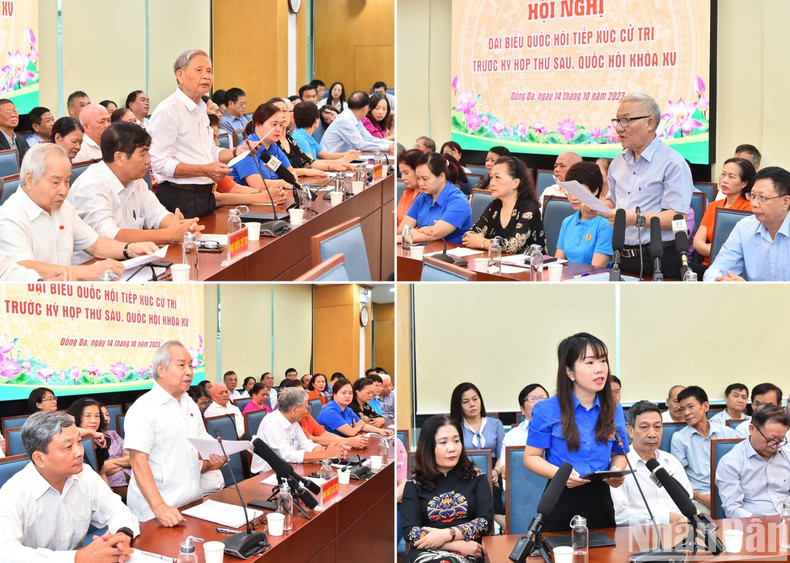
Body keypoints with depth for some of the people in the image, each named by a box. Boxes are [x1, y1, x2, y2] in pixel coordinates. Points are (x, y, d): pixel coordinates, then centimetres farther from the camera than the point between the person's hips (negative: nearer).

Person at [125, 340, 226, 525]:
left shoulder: (190, 405, 15)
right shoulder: (143, 408, -8)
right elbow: (138, 460, -17)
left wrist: (213, 460, -2)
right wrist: (159, 506, -26)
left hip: (193, 503, 6)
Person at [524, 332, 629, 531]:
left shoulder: (614, 410, 4)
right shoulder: (547, 410, -8)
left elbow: (619, 454, 15)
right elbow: (531, 457, -4)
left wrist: (617, 470, -9)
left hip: (600, 500, 3)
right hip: (562, 501, -3)